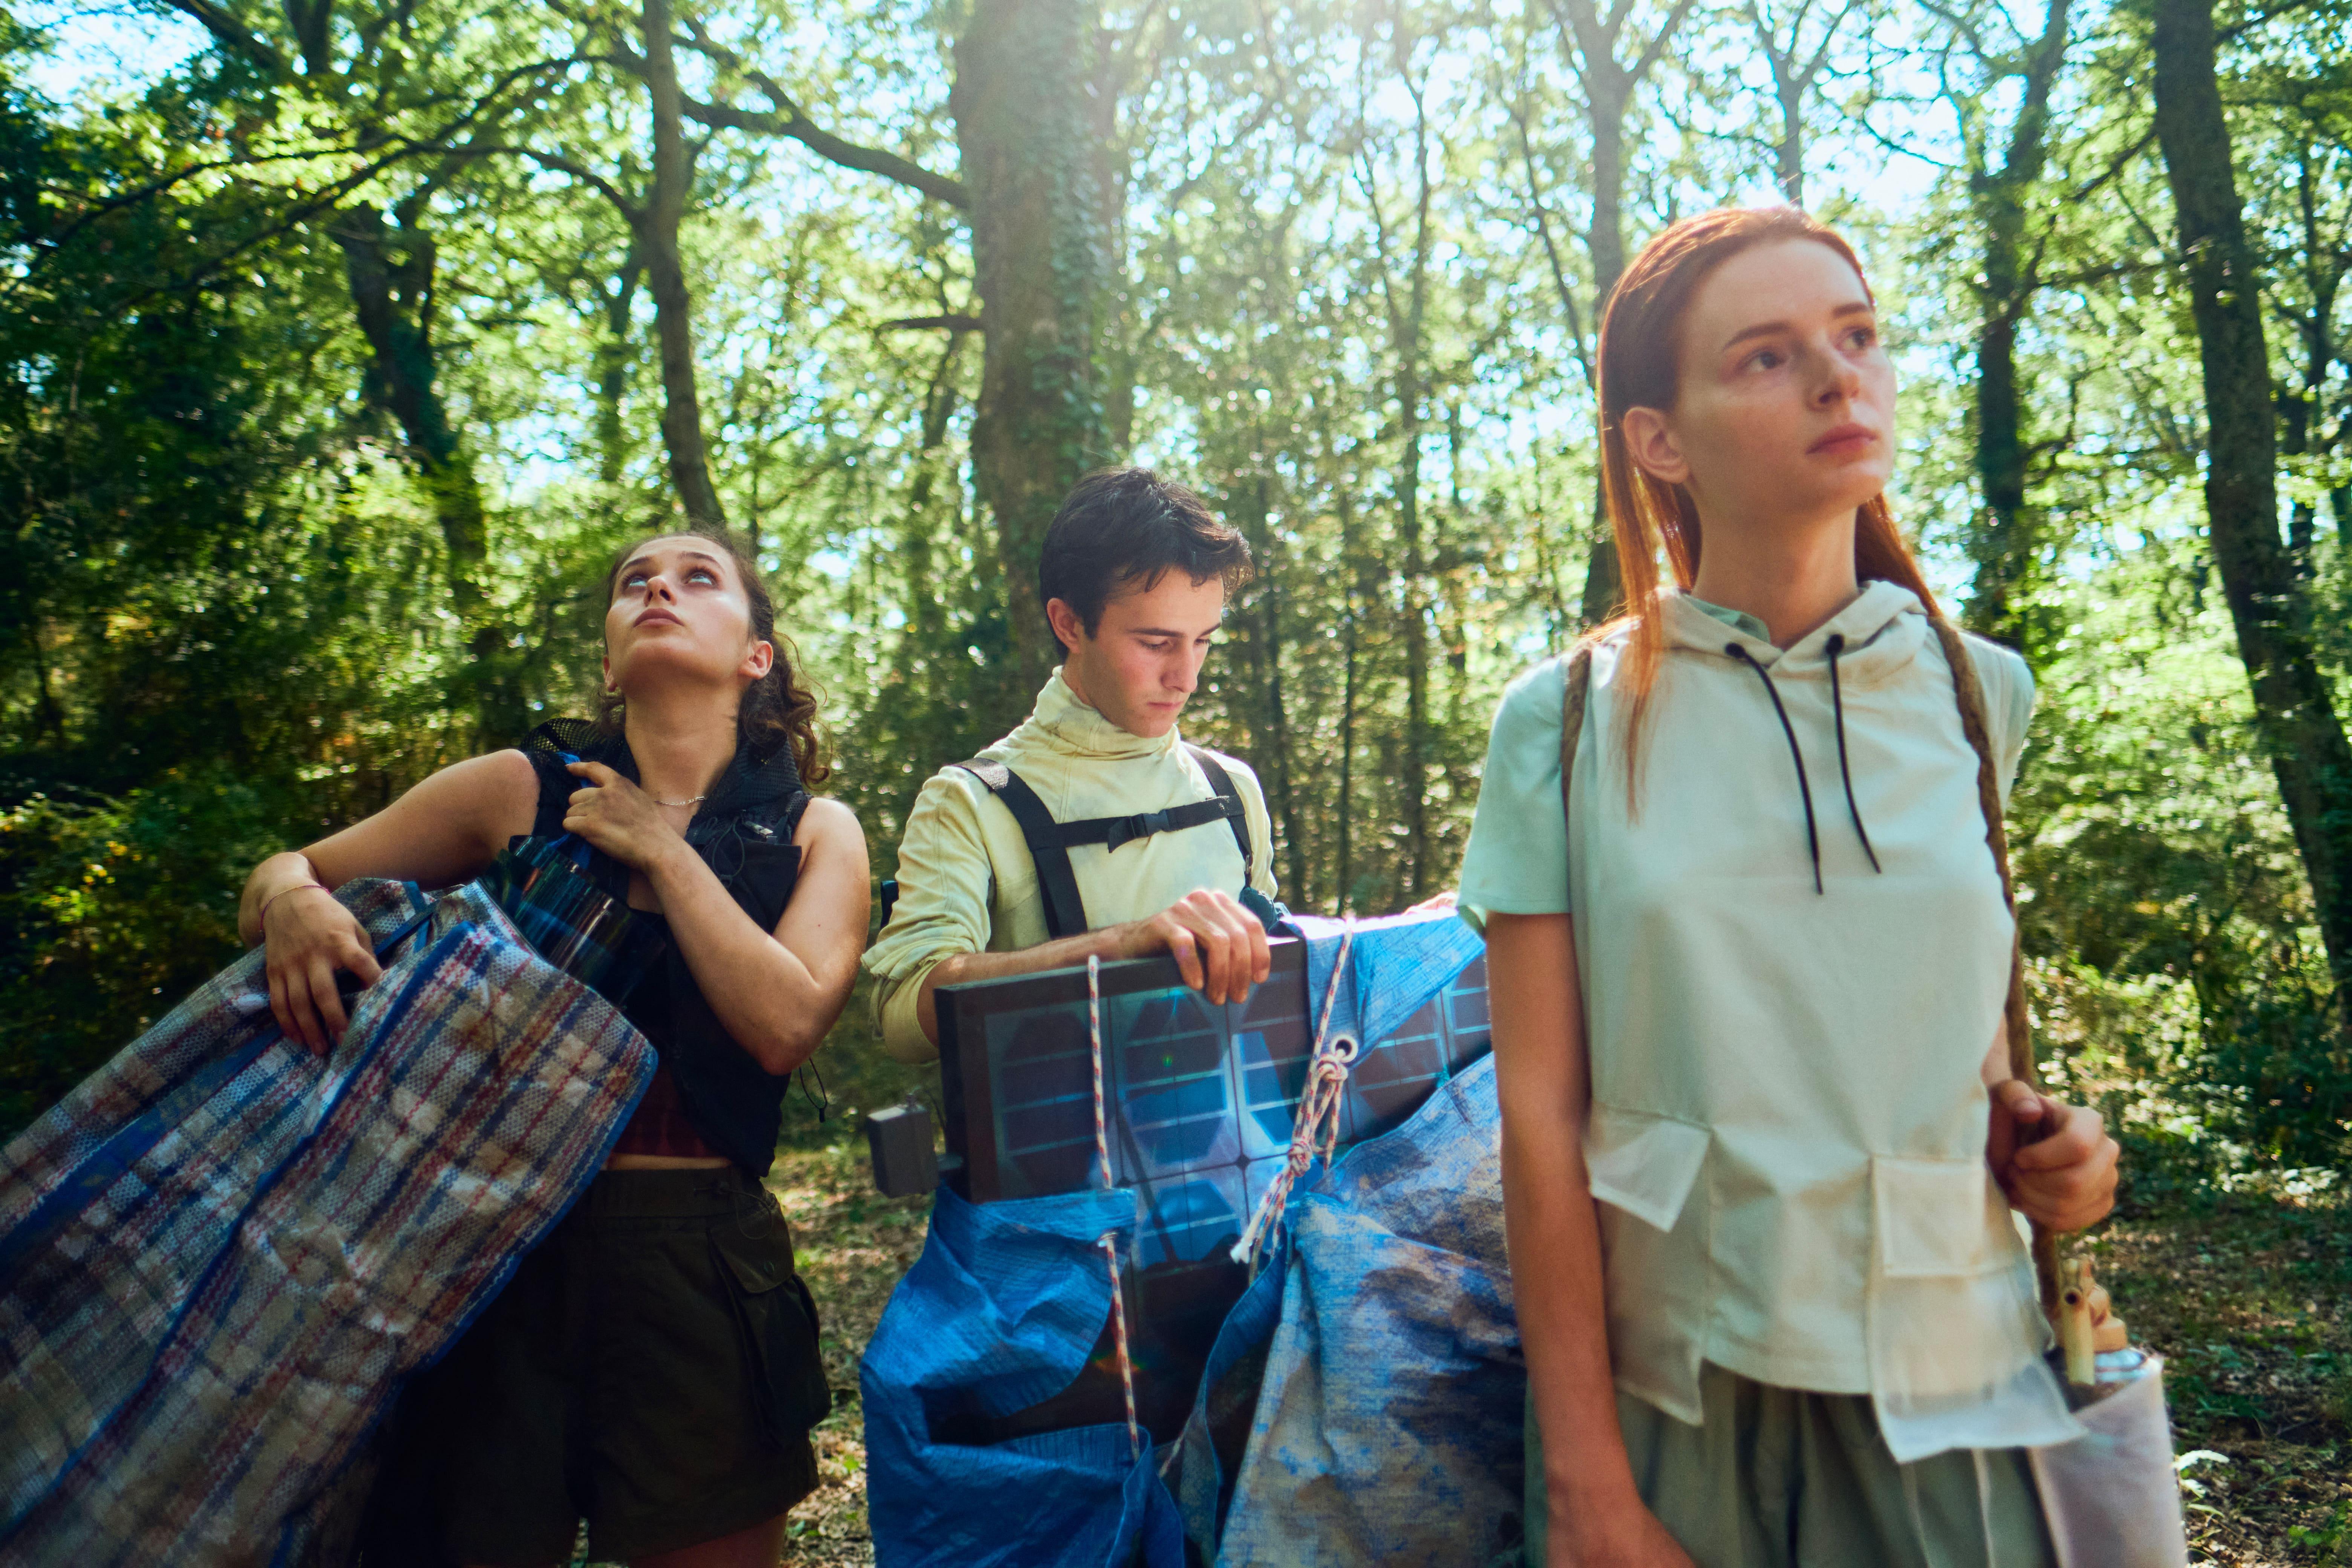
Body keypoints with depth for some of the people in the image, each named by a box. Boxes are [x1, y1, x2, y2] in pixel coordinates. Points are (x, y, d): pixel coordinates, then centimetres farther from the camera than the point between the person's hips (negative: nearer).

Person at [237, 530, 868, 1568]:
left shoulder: (816, 833, 4)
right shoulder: (519, 792, 4)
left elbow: (785, 1026, -11)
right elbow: (282, 873, 10)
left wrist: (660, 847, -10)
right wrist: (293, 903, -14)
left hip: (699, 1273, 0)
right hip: (502, 1249, 0)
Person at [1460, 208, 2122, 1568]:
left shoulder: (1978, 694, 1)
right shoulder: (1566, 724, -7)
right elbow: (1541, 1114, -8)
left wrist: (2031, 1131, -5)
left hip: (1949, 1380, 2)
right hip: (1667, 1385, -2)